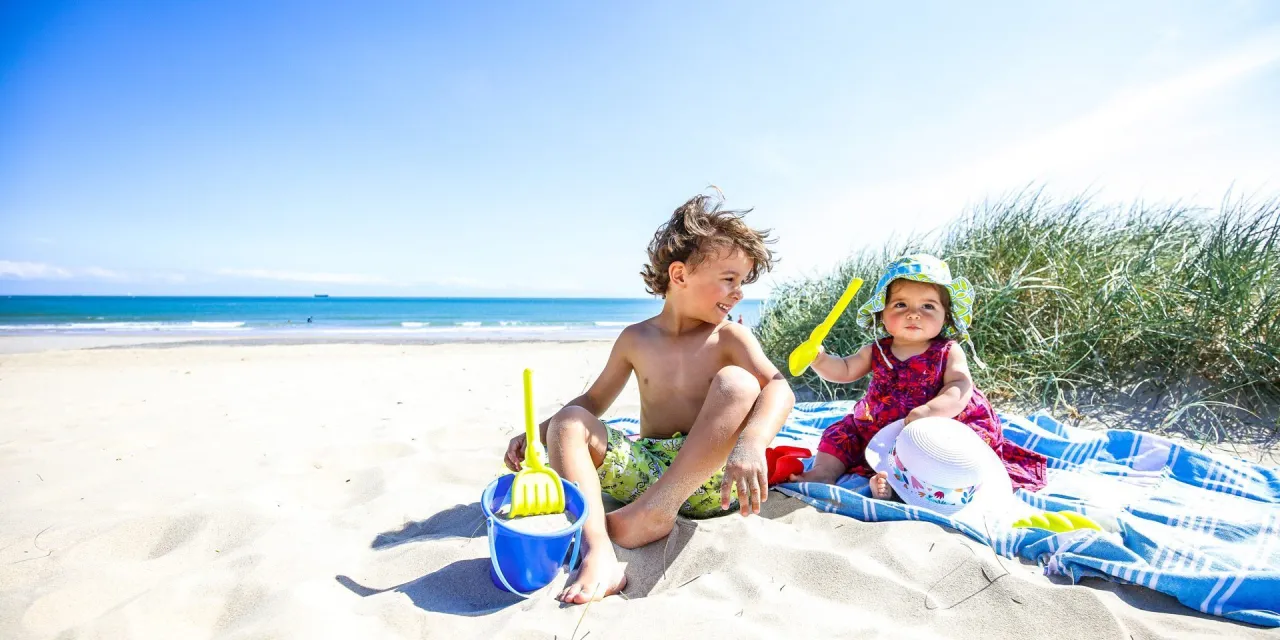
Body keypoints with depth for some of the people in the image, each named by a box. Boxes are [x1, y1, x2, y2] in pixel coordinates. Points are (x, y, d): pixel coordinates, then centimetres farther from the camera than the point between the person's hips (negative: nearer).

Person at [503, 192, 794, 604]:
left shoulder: (729, 337, -3)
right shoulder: (636, 339, 5)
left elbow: (779, 389, -20)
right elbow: (593, 402, 14)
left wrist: (751, 443, -41)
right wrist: (535, 435, 0)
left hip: (708, 478, -3)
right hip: (647, 470, 3)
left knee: (736, 382, -27)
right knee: (568, 422, -15)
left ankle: (656, 511, -28)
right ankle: (598, 554, -36)